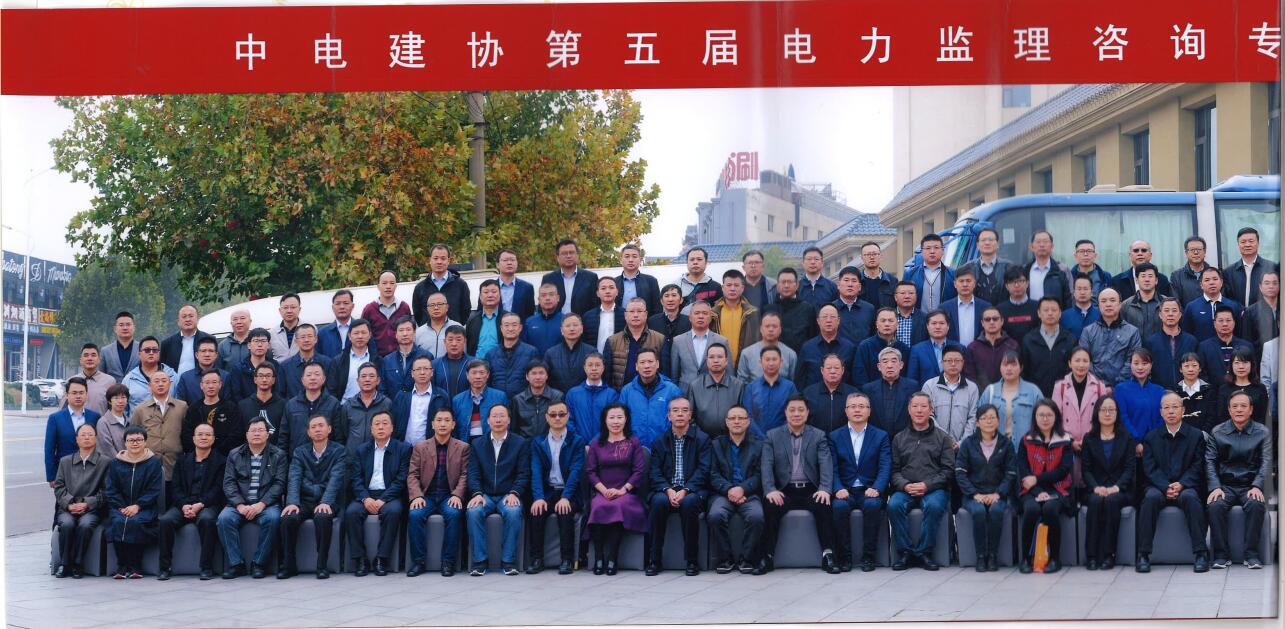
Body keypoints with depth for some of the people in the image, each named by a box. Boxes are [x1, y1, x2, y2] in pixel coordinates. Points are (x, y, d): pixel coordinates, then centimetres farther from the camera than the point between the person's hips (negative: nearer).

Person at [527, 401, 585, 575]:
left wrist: (565, 498, -23)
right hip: (547, 492, 2)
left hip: (569, 493, -2)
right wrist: (539, 498, -20)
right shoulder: (538, 442, 10)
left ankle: (567, 559, -25)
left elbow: (575, 471, -8)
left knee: (565, 511, -32)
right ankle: (536, 558, -21)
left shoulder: (577, 441, 5)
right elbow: (536, 472, -2)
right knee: (536, 511, -27)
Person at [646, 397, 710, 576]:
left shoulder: (702, 439, 7)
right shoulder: (660, 442, 14)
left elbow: (703, 470, -4)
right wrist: (668, 490, -15)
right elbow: (655, 472, 4)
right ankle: (654, 560, -23)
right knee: (659, 501, -32)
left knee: (689, 502, -36)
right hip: (666, 490, 2)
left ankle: (692, 560, -24)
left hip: (692, 491, -2)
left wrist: (685, 490, -18)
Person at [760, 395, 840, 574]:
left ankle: (828, 555, -25)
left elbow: (826, 464, -3)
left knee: (824, 506, -31)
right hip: (784, 491, 0)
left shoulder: (819, 436, 10)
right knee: (770, 506, -30)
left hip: (810, 490, 0)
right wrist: (770, 490, -19)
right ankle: (767, 557, -24)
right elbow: (767, 465, -1)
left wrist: (825, 489, -21)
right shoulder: (772, 436, 10)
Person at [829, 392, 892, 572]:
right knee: (839, 506, -33)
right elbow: (832, 468, 2)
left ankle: (868, 556, -22)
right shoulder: (835, 436, 12)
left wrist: (876, 488, -19)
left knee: (872, 505, -34)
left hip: (870, 491, 0)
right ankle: (844, 557, -21)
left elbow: (885, 467, -1)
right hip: (845, 491, 0)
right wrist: (839, 489, -17)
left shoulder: (881, 436, 11)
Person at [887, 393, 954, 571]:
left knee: (934, 505, -36)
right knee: (894, 505, -31)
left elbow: (948, 470, 3)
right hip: (905, 488, 2)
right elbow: (894, 470, 10)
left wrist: (927, 485, -12)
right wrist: (905, 485, -11)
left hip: (934, 488, -2)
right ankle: (904, 552, -19)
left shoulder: (942, 437, 12)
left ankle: (924, 552, -21)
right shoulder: (899, 438, 18)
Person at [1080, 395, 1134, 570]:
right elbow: (1085, 469, 5)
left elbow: (1129, 467, 1)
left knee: (1111, 500, -35)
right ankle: (1091, 555, -32)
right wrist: (1096, 487, -15)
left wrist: (1117, 487, -17)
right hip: (1095, 490, 1)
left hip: (1120, 490, -1)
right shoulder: (1089, 439, 14)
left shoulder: (1126, 438, 11)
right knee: (1096, 501, -33)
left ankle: (1108, 554, -32)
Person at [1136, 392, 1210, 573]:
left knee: (1190, 497, -35)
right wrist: (1165, 487, -17)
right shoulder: (1151, 437, 11)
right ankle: (1143, 555, -32)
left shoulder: (1196, 435, 9)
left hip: (1185, 487, -1)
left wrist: (1181, 485, -17)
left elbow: (1197, 467, 0)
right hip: (1158, 486, 1)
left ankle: (1201, 553, -32)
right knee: (1151, 497, -33)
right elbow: (1150, 468, 1)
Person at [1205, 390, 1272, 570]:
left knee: (1256, 505, -34)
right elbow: (1210, 461, 3)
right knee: (1215, 506, -31)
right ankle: (1221, 555, -22)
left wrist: (1257, 487, -17)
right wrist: (1215, 487, -13)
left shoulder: (1262, 432, 8)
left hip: (1250, 486, -1)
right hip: (1225, 485, 1)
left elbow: (1266, 462, -1)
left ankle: (1251, 554, -24)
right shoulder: (1217, 432, 9)